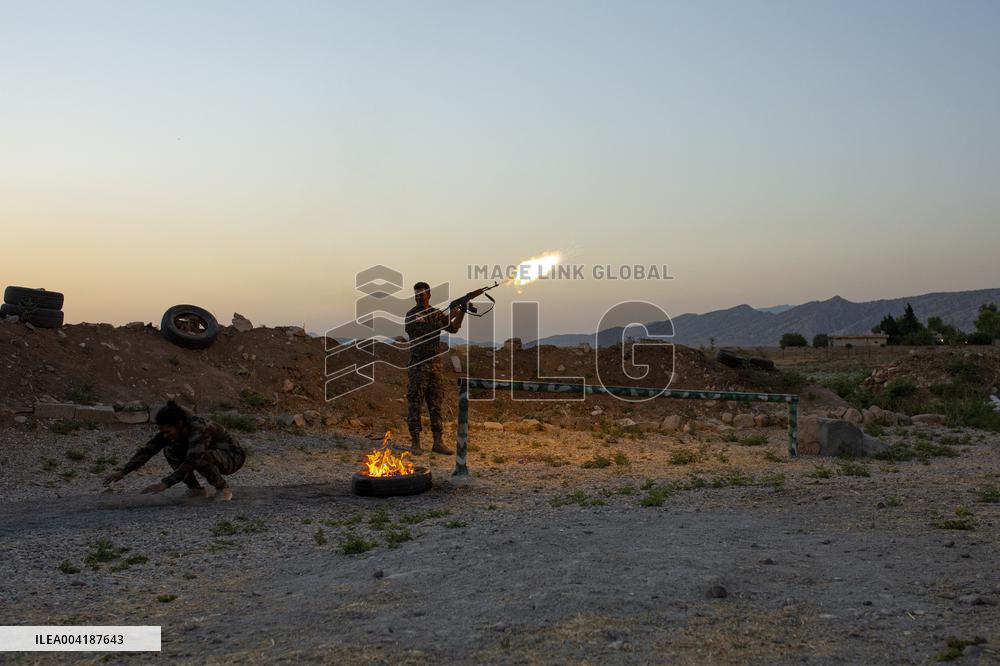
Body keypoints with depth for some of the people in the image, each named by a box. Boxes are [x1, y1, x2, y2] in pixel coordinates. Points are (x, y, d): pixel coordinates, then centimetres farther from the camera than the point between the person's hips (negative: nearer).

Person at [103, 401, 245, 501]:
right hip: (209, 456, 8)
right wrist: (123, 472, -19)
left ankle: (224, 489, -13)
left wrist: (165, 484, -51)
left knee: (199, 458, -38)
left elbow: (191, 462, -46)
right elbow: (148, 450, -11)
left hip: (232, 458, -8)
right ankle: (197, 488, 0)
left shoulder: (198, 428, -36)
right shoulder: (173, 429, -12)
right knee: (170, 450, -11)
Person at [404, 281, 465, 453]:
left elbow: (453, 328, 5)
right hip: (418, 365, -5)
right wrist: (449, 316, -20)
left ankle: (438, 442, 6)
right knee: (415, 404, -2)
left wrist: (461, 313, -11)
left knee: (435, 405, 5)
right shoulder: (412, 314, -6)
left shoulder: (437, 313, 12)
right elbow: (427, 330, -19)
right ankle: (415, 442, 3)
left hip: (435, 364, 5)